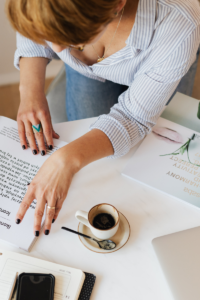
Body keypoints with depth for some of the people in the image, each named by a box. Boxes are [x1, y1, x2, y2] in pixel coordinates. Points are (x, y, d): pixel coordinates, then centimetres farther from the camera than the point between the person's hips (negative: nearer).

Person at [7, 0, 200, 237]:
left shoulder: (178, 26, -45)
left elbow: (135, 116, -35)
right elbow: (31, 33, -11)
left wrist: (69, 159, -51)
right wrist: (30, 90, -28)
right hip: (86, 64, 3)